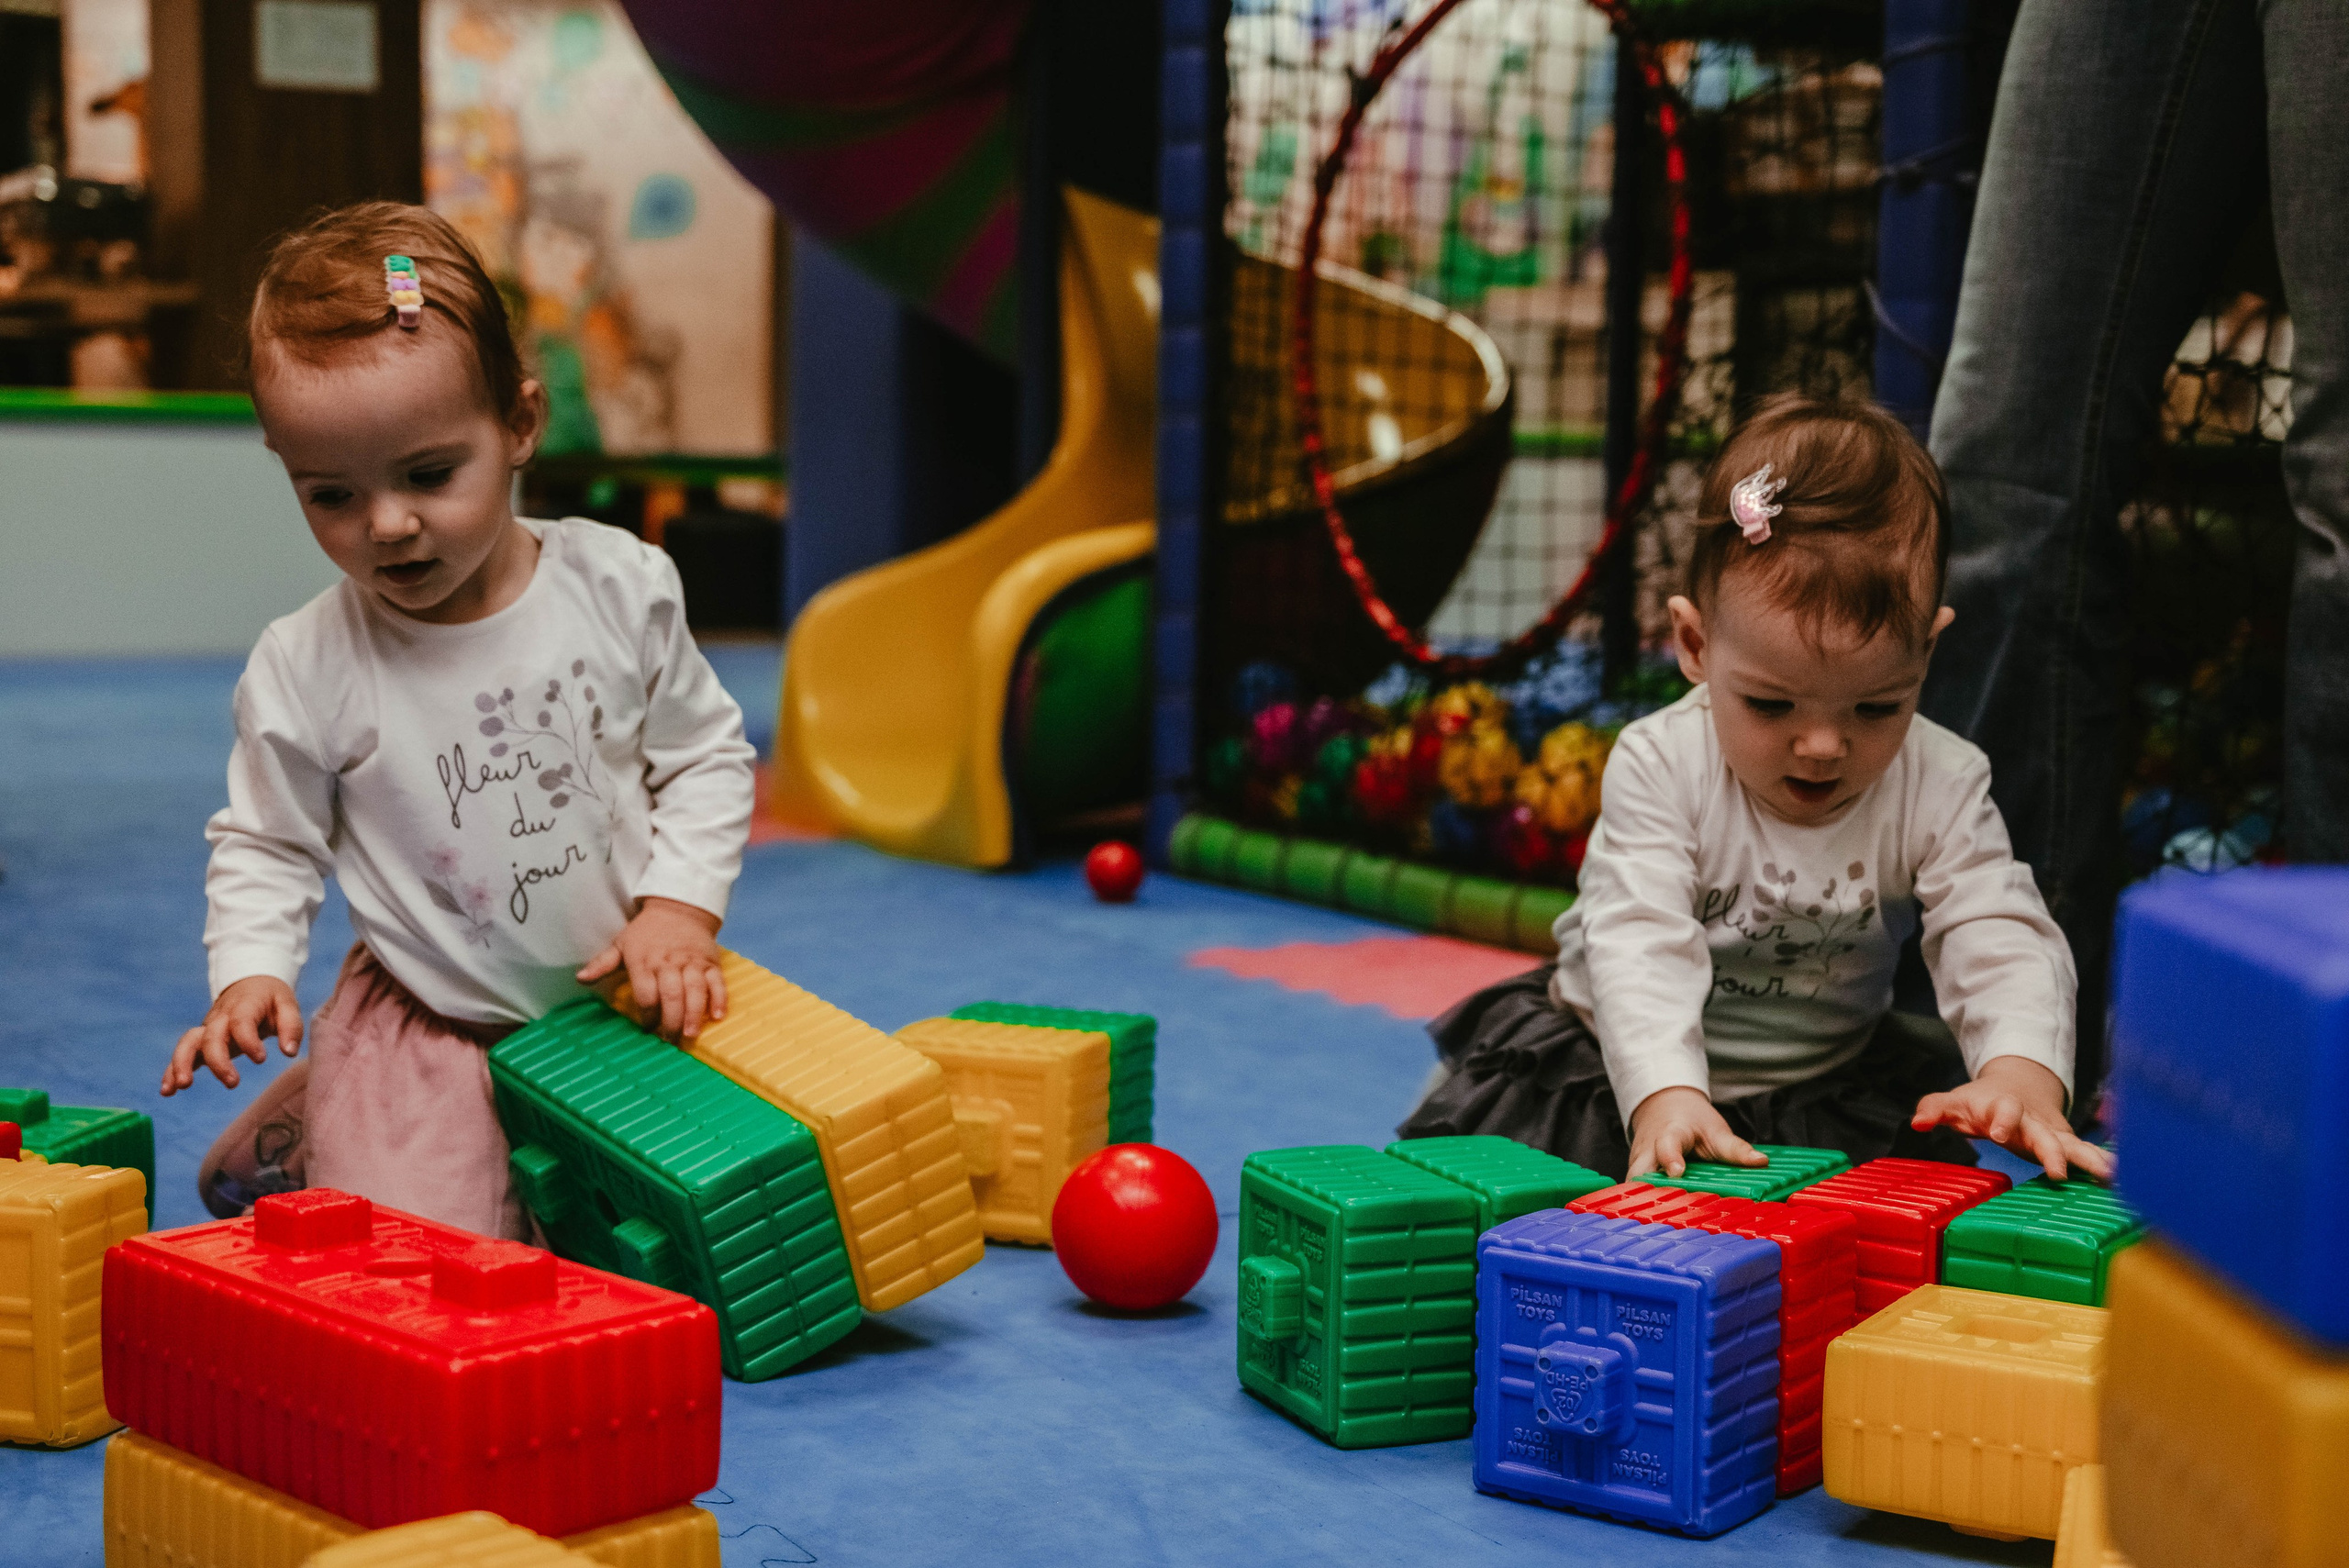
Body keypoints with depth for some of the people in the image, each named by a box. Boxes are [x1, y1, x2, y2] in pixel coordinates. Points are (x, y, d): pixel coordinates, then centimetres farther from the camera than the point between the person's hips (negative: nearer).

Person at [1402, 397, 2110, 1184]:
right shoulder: (1660, 765, -20)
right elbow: (1641, 943, -29)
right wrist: (1664, 1094, -47)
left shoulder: (1940, 787, -13)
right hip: (1626, 1058, -2)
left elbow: (2003, 940, -20)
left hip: (1824, 1079, 3)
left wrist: (2021, 1075, -42)